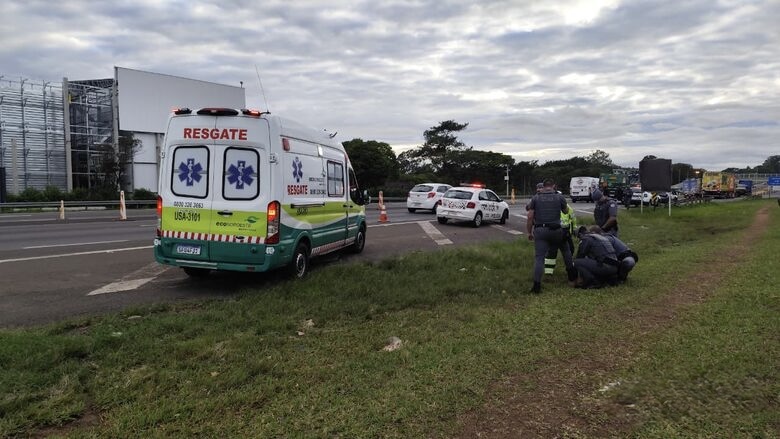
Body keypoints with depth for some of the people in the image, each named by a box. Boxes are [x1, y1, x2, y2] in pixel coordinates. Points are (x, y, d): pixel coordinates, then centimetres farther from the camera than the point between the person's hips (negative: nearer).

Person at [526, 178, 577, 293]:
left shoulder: (535, 198, 4)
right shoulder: (559, 197, 4)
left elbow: (530, 217, 0)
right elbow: (565, 211, 20)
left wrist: (529, 232, 8)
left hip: (540, 230, 0)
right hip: (555, 230, 0)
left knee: (539, 257, 0)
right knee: (565, 250, 26)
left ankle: (537, 285, -7)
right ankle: (572, 274, 35)